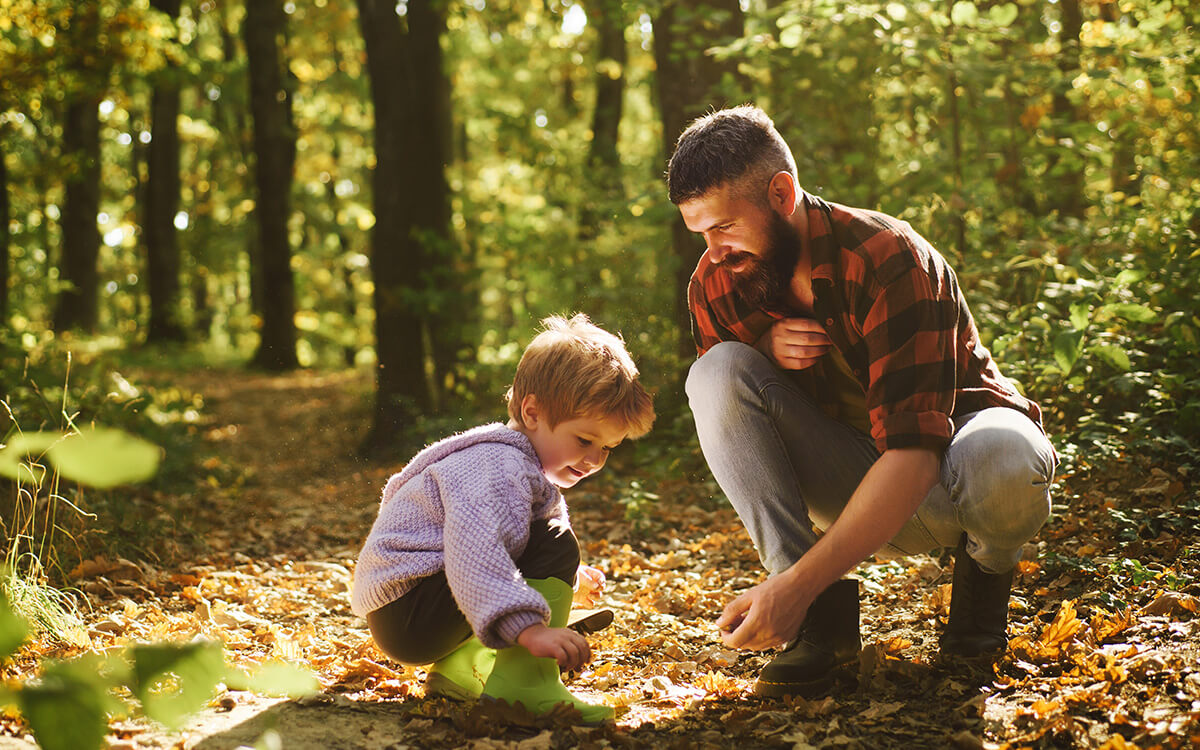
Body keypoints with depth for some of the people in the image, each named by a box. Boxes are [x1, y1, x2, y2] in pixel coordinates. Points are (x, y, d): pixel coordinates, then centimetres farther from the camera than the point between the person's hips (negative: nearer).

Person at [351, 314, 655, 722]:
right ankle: (521, 683, -21)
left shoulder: (526, 469, 17)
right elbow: (473, 549, -37)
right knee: (555, 545, -18)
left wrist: (569, 575, 37)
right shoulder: (498, 466, -20)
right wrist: (528, 627, -46)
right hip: (405, 616, -11)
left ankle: (459, 667, 14)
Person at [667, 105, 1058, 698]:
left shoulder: (890, 260, -27)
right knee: (718, 372, -21)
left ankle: (986, 568, -2)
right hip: (849, 482, 4)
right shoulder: (715, 286, -9)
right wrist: (764, 353, -22)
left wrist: (794, 584, -43)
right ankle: (825, 619, -22)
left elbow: (913, 454, -35)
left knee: (1002, 460, -41)